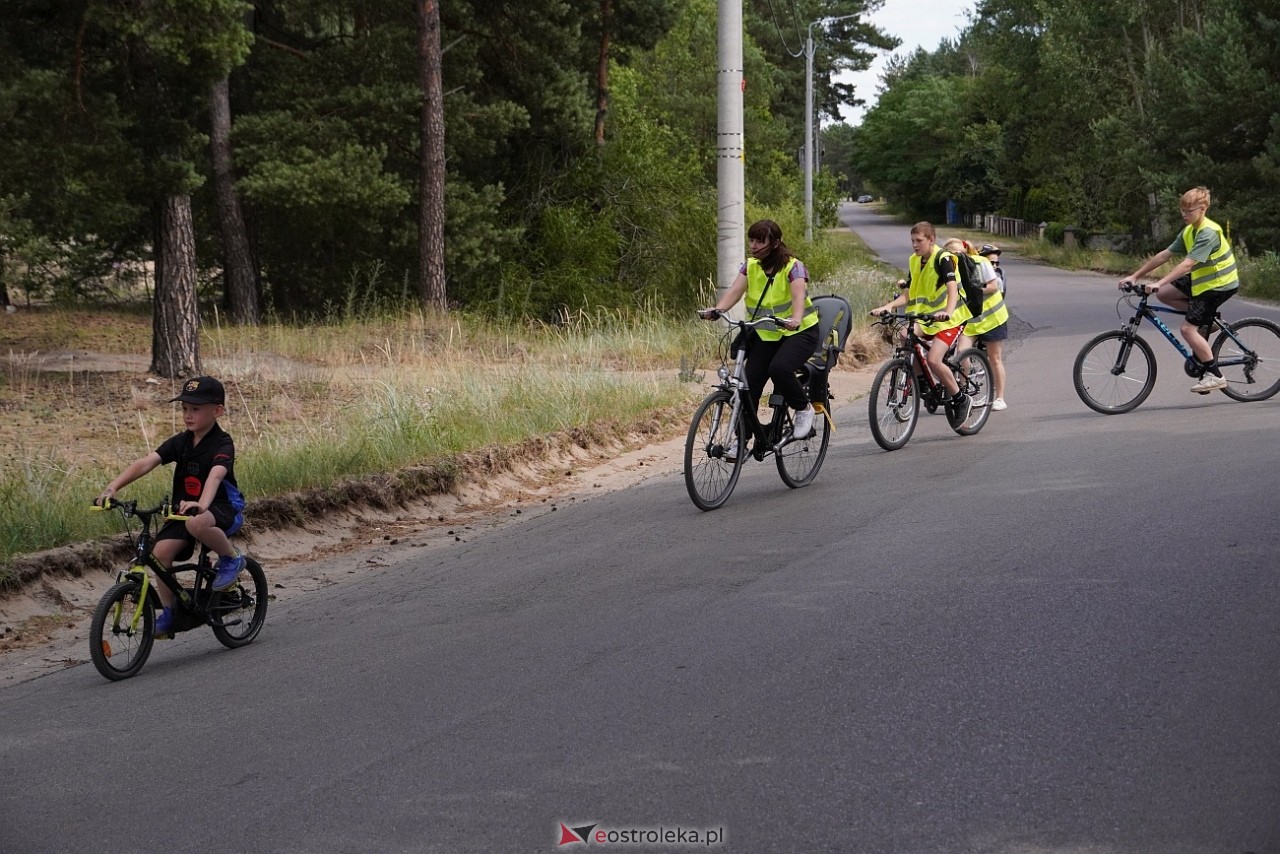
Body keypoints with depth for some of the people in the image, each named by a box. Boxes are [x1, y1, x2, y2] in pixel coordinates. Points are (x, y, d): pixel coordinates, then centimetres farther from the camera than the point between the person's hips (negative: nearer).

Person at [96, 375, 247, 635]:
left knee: (197, 524, -40)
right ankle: (168, 611, 1)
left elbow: (216, 475, -36)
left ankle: (231, 557, -11)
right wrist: (112, 488, -27)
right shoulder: (180, 442, 0)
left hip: (223, 508, -6)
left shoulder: (222, 444, -16)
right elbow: (145, 462, -12)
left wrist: (201, 505, -56)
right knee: (161, 551, -18)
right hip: (184, 508, 6)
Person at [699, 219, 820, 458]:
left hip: (799, 331, -5)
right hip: (764, 334, 5)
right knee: (750, 382, -7)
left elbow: (799, 295, -31)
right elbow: (735, 290, -14)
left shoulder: (793, 266, -14)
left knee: (779, 368, -32)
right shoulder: (750, 266, 1)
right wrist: (716, 310, -35)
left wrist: (795, 319, -53)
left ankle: (803, 409, -6)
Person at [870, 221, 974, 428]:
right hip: (925, 317, 7)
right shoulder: (914, 261, 9)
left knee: (933, 360, -25)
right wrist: (888, 306, -10)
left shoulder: (943, 258, -13)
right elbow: (908, 295, 8)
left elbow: (952, 288, -27)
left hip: (949, 319, -7)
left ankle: (961, 399, -2)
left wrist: (947, 311, -46)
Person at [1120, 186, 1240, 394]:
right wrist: (1135, 276, 1)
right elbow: (1164, 255, 5)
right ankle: (1206, 321, 11)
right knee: (1164, 294, 4)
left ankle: (1215, 376, -8)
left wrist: (1159, 283, -39)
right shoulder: (1188, 232, 6)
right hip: (1202, 280, 9)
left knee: (1187, 328, -15)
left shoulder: (1208, 233, -23)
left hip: (1220, 284, -9)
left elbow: (1187, 264, -32)